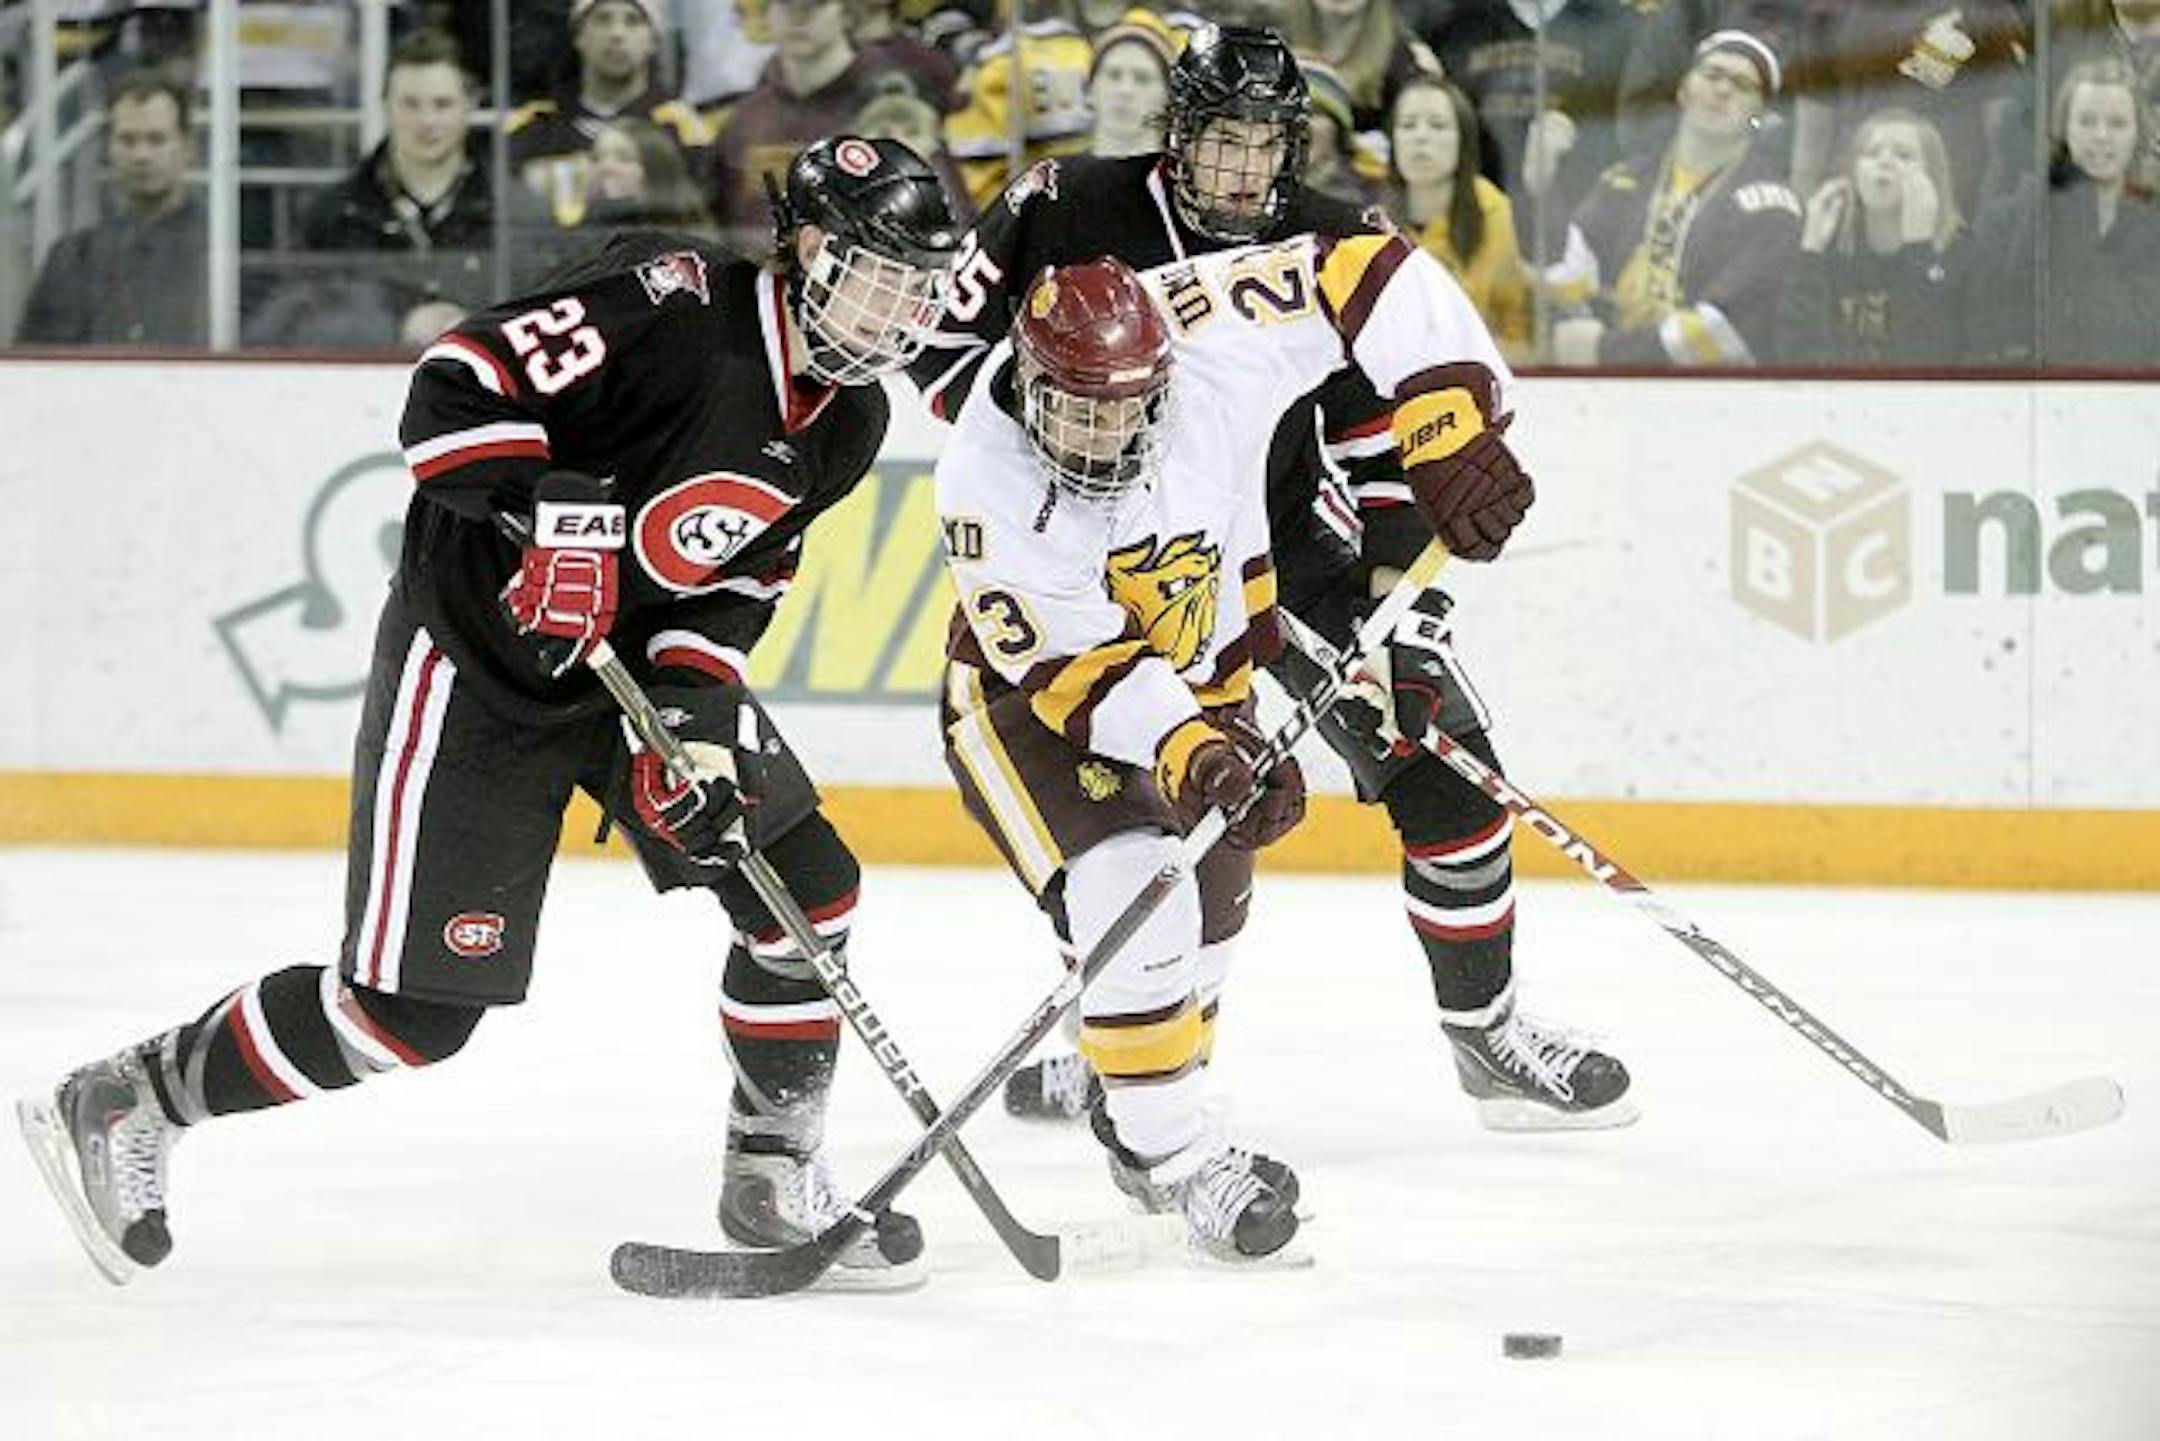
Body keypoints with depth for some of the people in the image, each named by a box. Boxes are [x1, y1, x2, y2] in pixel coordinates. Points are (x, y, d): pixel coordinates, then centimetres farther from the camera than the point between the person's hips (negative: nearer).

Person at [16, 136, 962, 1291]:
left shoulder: (844, 423, 1)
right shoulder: (676, 299, -24)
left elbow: (739, 578, 4)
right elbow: (454, 391, -27)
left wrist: (696, 703, -12)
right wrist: (556, 516, -37)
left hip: (644, 656, 8)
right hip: (474, 657, -8)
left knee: (806, 885, -1)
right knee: (414, 1006, -6)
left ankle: (775, 1177, 16)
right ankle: (119, 1106, 10)